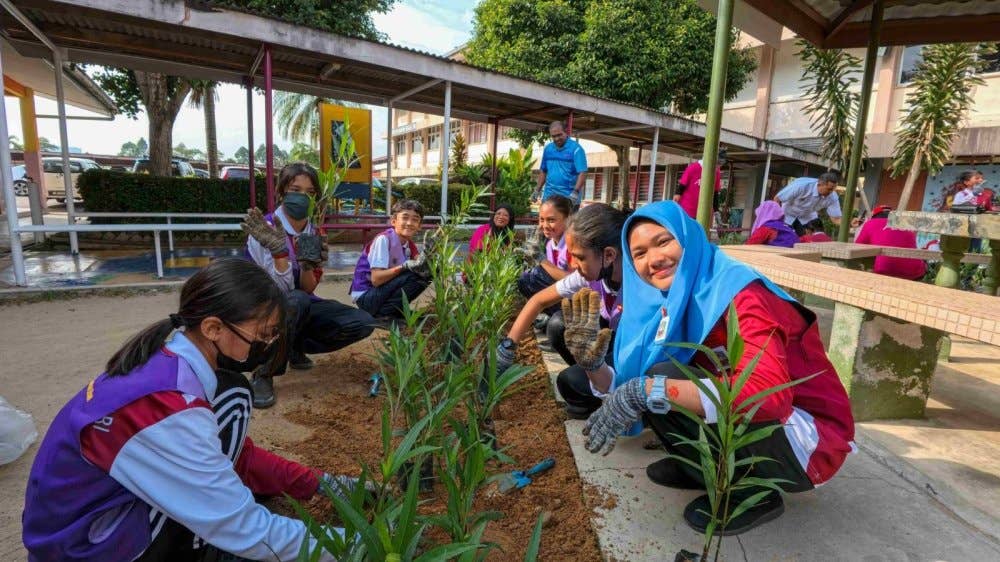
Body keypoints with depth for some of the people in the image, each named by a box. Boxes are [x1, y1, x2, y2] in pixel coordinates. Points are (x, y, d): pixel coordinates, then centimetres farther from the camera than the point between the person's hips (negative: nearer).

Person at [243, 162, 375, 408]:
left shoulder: (314, 233, -1)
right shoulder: (264, 230, -19)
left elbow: (308, 289, -8)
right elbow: (281, 291, -25)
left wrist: (307, 264, -28)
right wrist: (278, 250, -40)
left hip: (301, 309, 6)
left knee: (363, 323, -12)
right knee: (296, 301, -41)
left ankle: (296, 348, 9)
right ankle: (263, 375, -19)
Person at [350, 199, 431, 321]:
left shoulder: (409, 244, 4)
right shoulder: (383, 239, -20)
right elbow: (376, 279, -25)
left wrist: (425, 258, -29)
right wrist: (404, 267, -35)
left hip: (384, 291, 8)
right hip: (365, 296, -8)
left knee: (426, 273, -5)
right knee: (413, 275, -24)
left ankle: (397, 311, 6)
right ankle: (382, 315, -12)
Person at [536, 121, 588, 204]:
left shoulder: (576, 148, -8)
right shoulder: (548, 148, 10)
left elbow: (582, 173, -15)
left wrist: (576, 192, -26)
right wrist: (537, 190, 13)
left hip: (569, 196, -5)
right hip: (549, 194, 5)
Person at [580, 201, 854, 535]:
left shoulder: (740, 292, -22)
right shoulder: (671, 305, -1)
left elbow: (768, 394, -37)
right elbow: (629, 386, 0)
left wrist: (649, 390, -39)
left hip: (810, 442, -7)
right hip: (753, 424, 7)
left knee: (664, 379, -25)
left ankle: (749, 493, -5)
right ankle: (701, 467, 8)